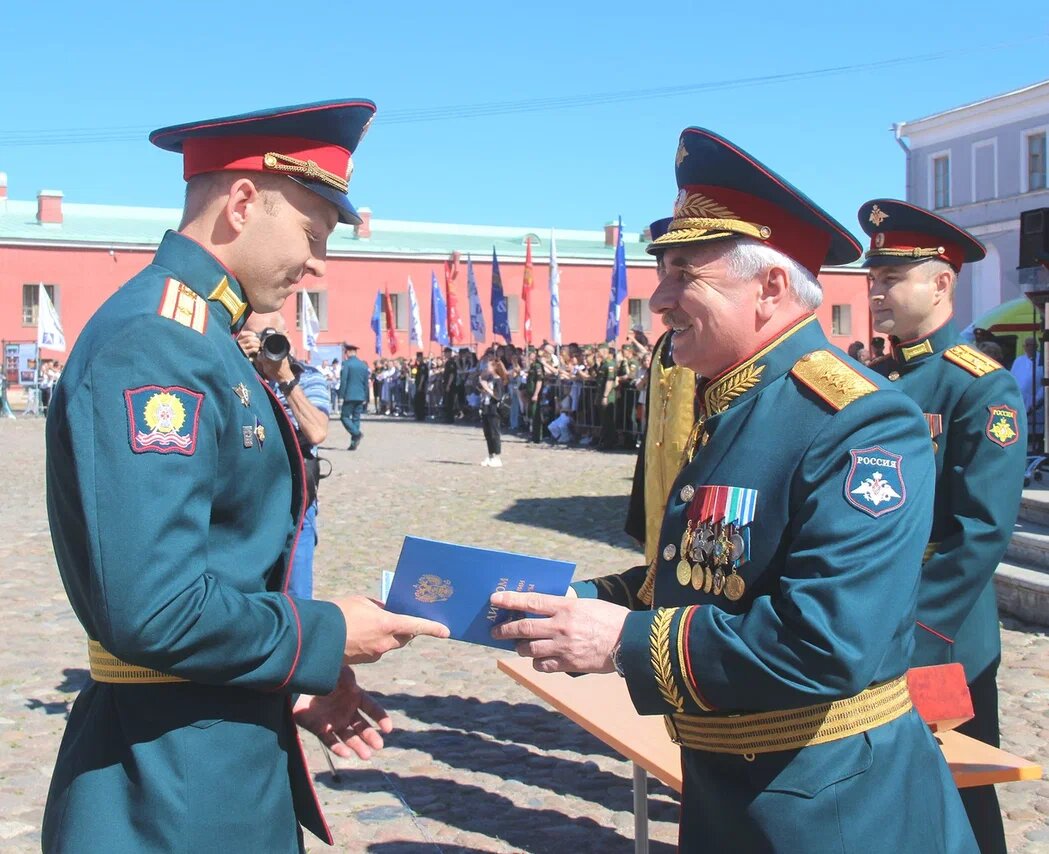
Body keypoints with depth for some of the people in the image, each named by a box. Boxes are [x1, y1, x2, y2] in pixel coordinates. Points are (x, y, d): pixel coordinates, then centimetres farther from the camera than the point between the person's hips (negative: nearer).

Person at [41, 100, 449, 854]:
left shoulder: (197, 339, 10)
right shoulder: (155, 346, -21)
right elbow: (154, 608, -28)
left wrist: (301, 675, 6)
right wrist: (326, 636, -15)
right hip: (174, 790, -9)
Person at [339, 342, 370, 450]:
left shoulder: (346, 364, -7)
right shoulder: (364, 365, 11)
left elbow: (343, 381, -12)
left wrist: (341, 395, -8)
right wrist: (365, 398, 19)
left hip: (350, 396, -6)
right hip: (360, 396, 6)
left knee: (345, 417, 1)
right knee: (356, 418, 10)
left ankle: (357, 433, -20)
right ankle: (354, 443, 8)